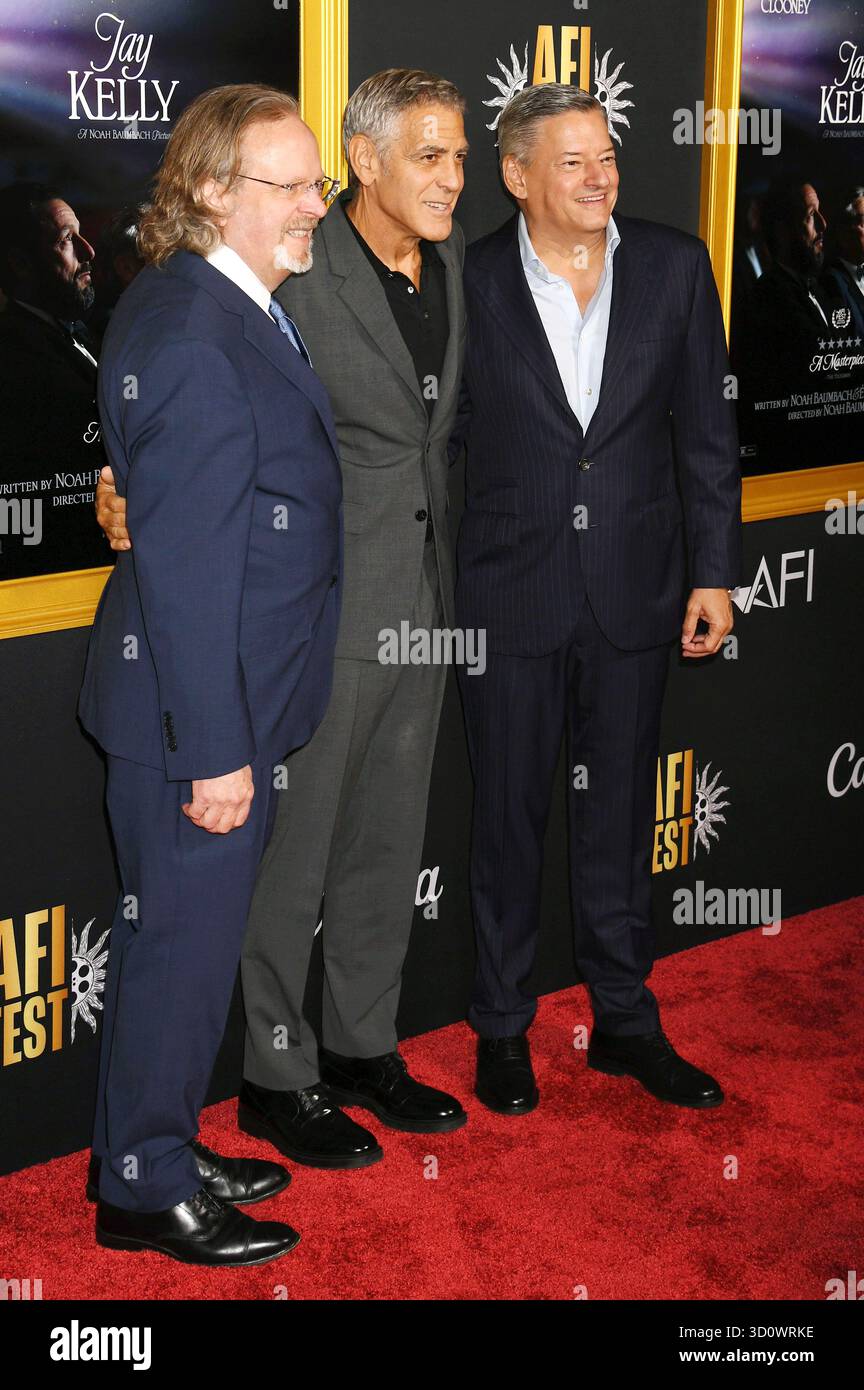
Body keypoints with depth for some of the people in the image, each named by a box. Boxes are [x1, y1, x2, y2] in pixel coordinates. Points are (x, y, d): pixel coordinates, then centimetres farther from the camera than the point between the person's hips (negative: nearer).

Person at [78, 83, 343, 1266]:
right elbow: (184, 565, -24)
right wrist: (215, 749, -22)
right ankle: (144, 1190, 22)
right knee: (180, 941, 5)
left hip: (240, 696, 10)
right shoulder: (189, 337, -23)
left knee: (201, 936, 20)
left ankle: (163, 1146, 37)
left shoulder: (239, 310, 9)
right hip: (193, 709, -10)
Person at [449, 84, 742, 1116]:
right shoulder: (473, 279, -7)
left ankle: (625, 1021, 28)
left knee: (621, 814, 13)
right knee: (509, 816, 10)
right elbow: (443, 432, 0)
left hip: (634, 588, 2)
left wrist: (714, 571, 1)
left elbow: (706, 429, 4)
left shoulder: (674, 266, 0)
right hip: (511, 589, -2)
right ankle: (502, 1029, 25)